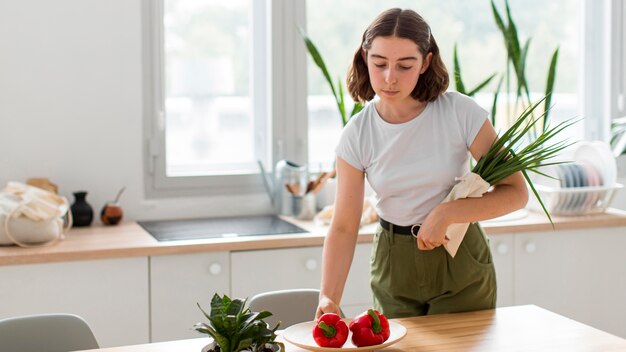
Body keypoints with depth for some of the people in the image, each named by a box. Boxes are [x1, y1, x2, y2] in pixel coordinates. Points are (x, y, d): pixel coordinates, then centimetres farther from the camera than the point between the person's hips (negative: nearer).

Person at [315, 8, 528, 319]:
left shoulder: (460, 113, -16)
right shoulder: (356, 135, -10)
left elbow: (516, 193, -14)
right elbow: (344, 227, -10)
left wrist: (445, 213, -26)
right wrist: (329, 296, -23)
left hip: (460, 262, -2)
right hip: (394, 268, 2)